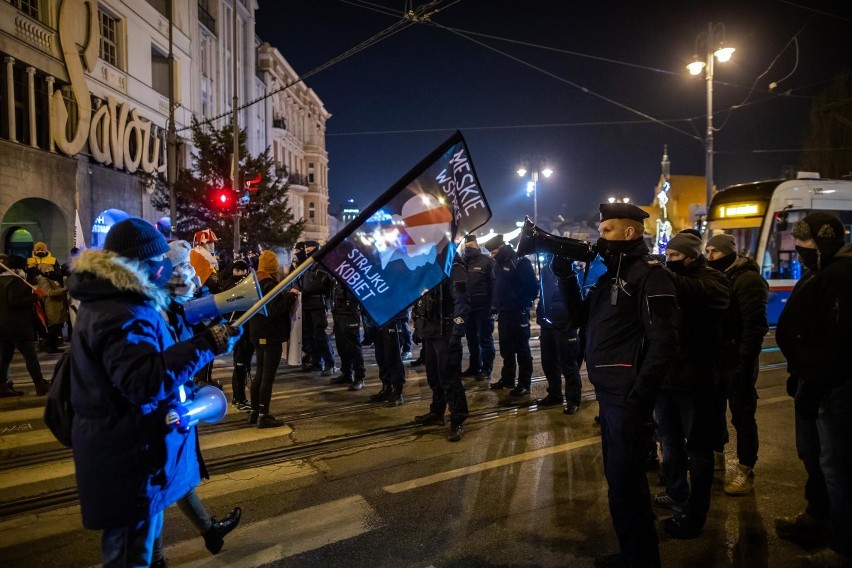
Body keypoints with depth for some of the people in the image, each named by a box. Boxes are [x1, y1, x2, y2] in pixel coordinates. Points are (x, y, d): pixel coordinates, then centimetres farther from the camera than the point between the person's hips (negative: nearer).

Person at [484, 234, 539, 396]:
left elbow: (532, 287, -15)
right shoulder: (498, 264, 11)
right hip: (503, 313, 8)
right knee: (506, 348, 15)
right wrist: (495, 304, 10)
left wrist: (522, 305, -11)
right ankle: (507, 379, 27)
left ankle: (524, 384, 6)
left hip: (518, 313, -8)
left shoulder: (521, 262, -13)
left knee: (522, 349, 0)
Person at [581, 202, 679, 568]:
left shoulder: (649, 274, -13)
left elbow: (663, 343, -19)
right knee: (618, 478, 19)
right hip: (608, 394, 9)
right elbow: (582, 318, 19)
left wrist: (638, 401, -22)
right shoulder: (612, 274, 15)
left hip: (627, 399, -9)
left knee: (625, 483, 1)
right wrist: (565, 275, 7)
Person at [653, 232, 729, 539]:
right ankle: (676, 492, 39)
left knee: (697, 447, 6)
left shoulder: (712, 279, -10)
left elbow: (695, 291, -32)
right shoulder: (669, 280, 11)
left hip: (694, 379, -7)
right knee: (670, 442, 21)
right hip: (665, 375, 7)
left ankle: (694, 513, 17)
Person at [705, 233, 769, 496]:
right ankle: (717, 455, 32)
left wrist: (747, 360, -23)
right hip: (715, 357, 8)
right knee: (714, 409, 17)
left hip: (737, 359, -8)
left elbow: (755, 325, -19)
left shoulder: (747, 279, -13)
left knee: (742, 415, 0)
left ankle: (746, 471, 9)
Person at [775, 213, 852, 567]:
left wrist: (814, 385, -25)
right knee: (811, 453, 21)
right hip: (812, 380, 11)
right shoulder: (817, 273, 16)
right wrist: (799, 375, 18)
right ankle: (817, 517, 39)